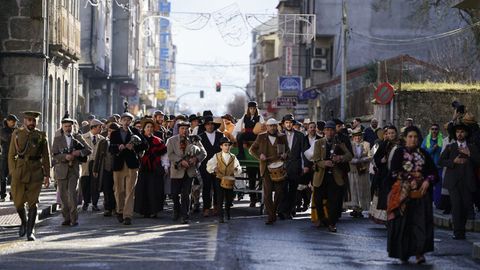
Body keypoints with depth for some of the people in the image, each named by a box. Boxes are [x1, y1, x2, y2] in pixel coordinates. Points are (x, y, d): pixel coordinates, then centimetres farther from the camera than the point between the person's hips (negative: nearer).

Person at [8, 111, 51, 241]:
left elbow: (46, 157, 5)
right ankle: (24, 222, 32)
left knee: (32, 203, -4)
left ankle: (30, 231, 3)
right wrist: (12, 172, -2)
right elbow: (11, 155, 7)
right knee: (18, 202, 4)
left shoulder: (41, 136, 4)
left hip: (36, 172, -1)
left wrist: (47, 175, 1)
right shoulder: (17, 134, 6)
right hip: (19, 171, 1)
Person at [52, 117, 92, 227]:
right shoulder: (57, 139, 5)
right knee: (63, 195, 5)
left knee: (72, 192, -14)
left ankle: (74, 218, -8)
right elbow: (54, 155, -3)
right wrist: (65, 157, -20)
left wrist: (80, 152, -13)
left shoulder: (78, 137, 7)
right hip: (61, 169, 1)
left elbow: (89, 150, 6)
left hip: (74, 169, -1)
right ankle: (66, 218, 17)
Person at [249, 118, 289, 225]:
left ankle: (274, 211, 21)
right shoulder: (261, 137, 9)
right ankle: (271, 216, -2)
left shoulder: (282, 137, 10)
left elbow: (288, 150, 19)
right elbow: (252, 149, 14)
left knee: (279, 191, -1)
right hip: (267, 167, -1)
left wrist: (285, 155, -4)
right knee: (267, 191, -6)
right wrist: (259, 155, -4)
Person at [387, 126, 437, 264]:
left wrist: (427, 181, -7)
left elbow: (433, 171, 11)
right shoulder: (399, 152, 2)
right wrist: (410, 178, -12)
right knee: (403, 222, -1)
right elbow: (394, 172, -6)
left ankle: (419, 252, -10)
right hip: (403, 192, -2)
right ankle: (403, 253, 8)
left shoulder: (423, 153, 11)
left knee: (421, 221, -8)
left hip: (421, 192, 2)